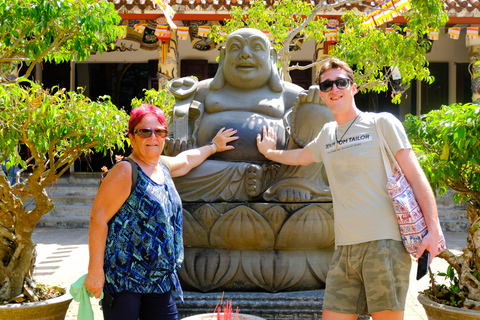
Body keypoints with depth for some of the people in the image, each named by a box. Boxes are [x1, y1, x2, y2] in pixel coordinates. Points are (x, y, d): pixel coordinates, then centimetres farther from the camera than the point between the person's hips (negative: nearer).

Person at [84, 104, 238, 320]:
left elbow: (187, 158, 38)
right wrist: (95, 270, -20)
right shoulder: (126, 171, -12)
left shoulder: (163, 166, 13)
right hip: (123, 276, -8)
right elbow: (98, 218, -16)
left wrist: (213, 146, 52)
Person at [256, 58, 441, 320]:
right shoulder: (326, 134, 19)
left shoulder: (382, 123, 3)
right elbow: (299, 156, 42)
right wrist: (269, 153, 56)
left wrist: (433, 229, -11)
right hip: (345, 248, 5)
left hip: (384, 242, -5)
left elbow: (415, 176, -1)